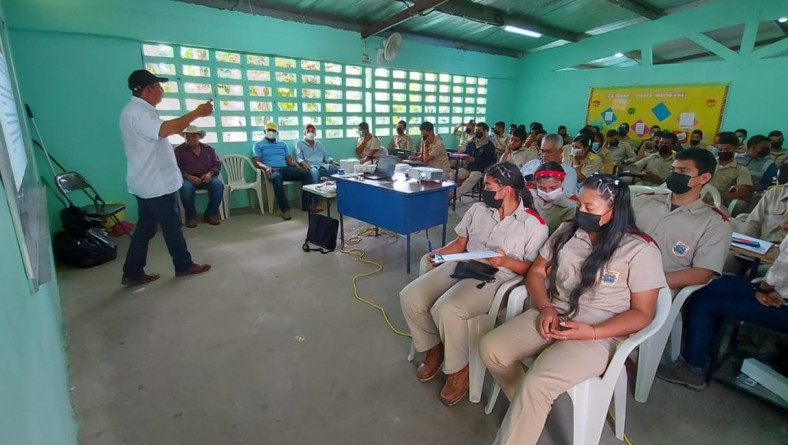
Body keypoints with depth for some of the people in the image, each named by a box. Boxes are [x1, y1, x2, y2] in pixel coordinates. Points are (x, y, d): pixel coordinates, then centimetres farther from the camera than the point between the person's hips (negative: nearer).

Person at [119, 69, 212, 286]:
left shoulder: (138, 110, 16)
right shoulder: (138, 112, -19)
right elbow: (165, 129, -36)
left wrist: (182, 128, 17)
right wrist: (197, 112, -29)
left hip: (148, 182, 10)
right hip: (156, 183, -10)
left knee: (145, 227, 13)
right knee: (172, 226, 3)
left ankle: (133, 273, 19)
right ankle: (184, 265, 18)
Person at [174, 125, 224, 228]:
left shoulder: (208, 148, 15)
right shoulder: (179, 150, 7)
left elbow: (217, 164, 10)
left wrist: (210, 174, -11)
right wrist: (189, 177, -19)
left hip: (207, 178, 2)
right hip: (188, 179, -2)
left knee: (219, 184, -31)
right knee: (186, 188, -37)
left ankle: (211, 214, -13)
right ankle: (191, 216, -12)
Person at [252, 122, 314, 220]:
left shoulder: (283, 144, 26)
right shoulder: (258, 145, 14)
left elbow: (289, 160, 18)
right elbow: (257, 162, 2)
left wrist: (299, 167, -3)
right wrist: (266, 167, -21)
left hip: (285, 169, 4)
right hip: (272, 170, -4)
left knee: (307, 173, -20)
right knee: (277, 178, -42)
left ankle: (306, 203, -17)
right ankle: (285, 209, -38)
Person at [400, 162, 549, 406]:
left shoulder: (534, 225, -4)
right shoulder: (477, 210, 12)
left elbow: (533, 268, -5)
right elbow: (460, 242, 14)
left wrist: (505, 261, -22)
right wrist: (438, 253, -4)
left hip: (496, 278, -6)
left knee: (446, 310, -32)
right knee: (410, 297, -12)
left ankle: (459, 368, -3)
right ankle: (434, 347, 15)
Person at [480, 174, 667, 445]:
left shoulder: (640, 250, -7)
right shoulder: (567, 232, 7)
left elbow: (642, 313, -6)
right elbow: (536, 272, 11)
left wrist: (592, 332, -19)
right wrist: (546, 308, -8)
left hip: (599, 334, -5)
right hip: (551, 317, 6)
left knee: (536, 384, -29)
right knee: (491, 349, -15)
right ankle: (531, 409, 9)